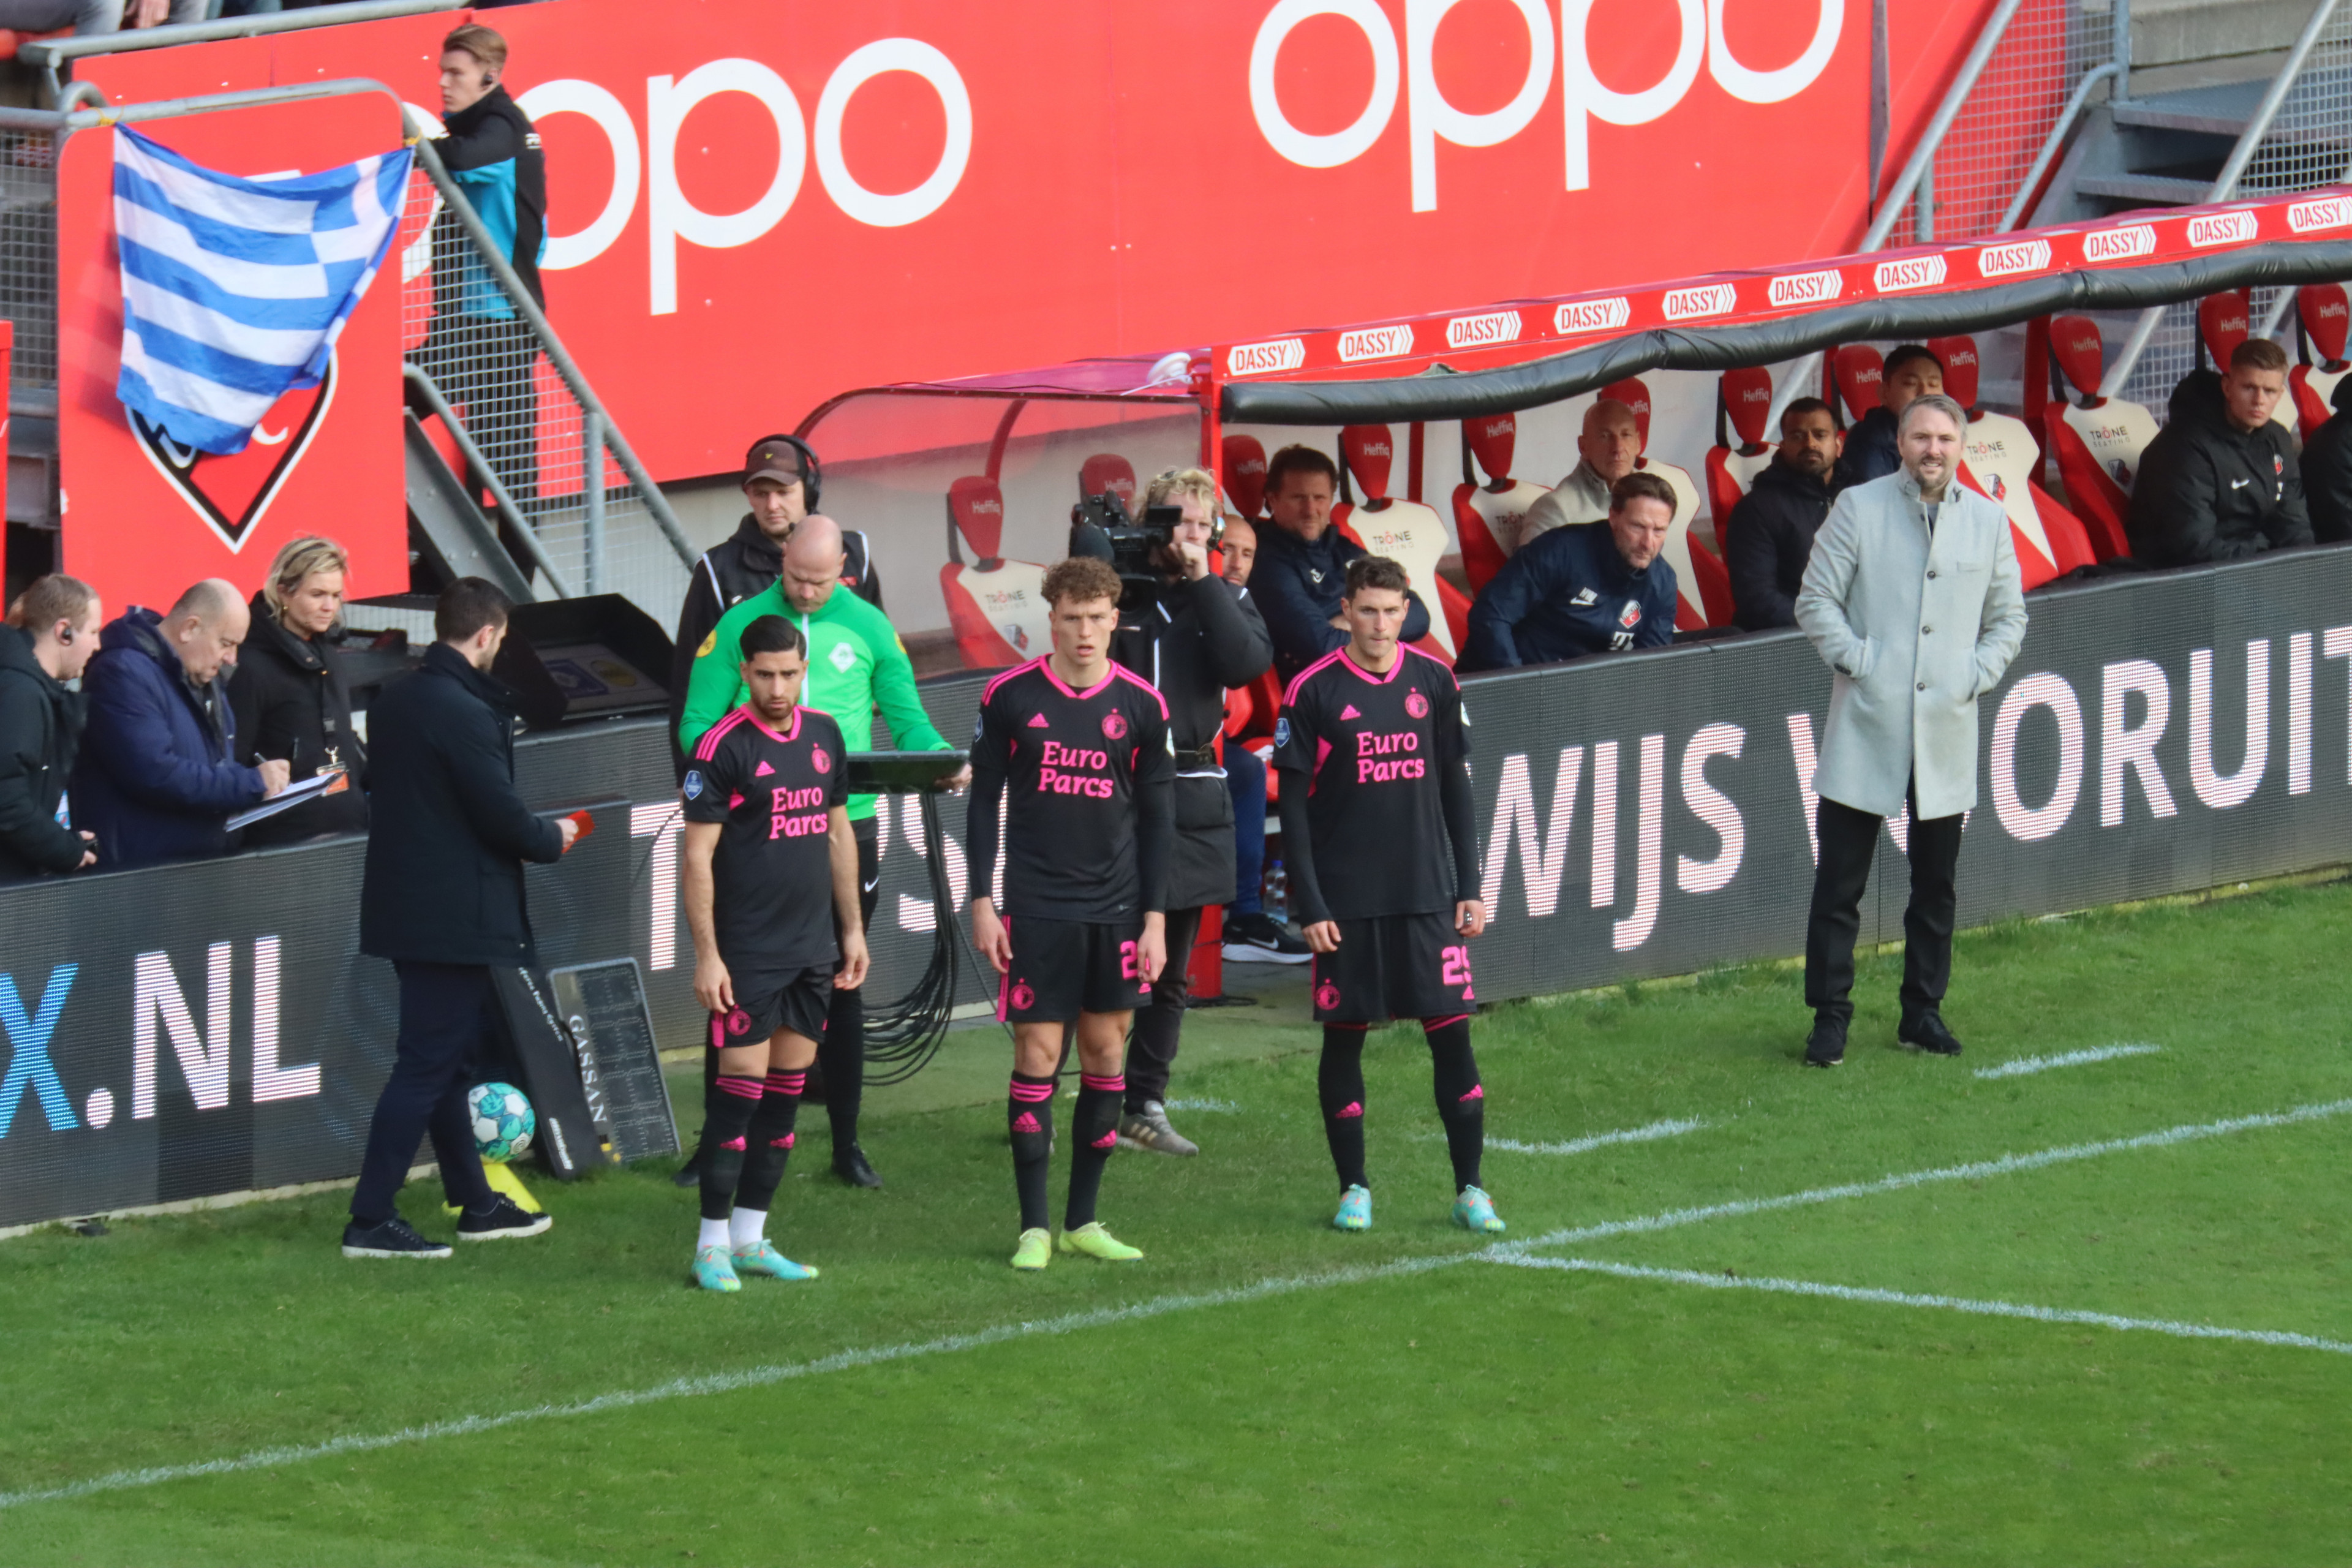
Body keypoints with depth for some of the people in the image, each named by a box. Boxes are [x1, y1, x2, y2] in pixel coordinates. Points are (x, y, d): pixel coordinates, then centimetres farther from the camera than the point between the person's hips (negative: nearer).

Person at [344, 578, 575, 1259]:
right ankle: (370, 1222, -5)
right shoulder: (464, 712, -19)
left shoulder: (393, 702, 8)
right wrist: (553, 838, 3)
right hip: (454, 915, -9)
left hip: (404, 907, 9)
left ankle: (476, 1203, 28)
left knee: (444, 1056, 18)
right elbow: (503, 818, -19)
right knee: (430, 1063, -5)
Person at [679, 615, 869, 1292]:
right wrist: (706, 955, -14)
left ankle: (750, 1235, 14)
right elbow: (698, 856, -10)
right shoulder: (722, 747, -10)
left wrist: (853, 929, 16)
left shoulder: (824, 736, 9)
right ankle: (713, 1244, -1)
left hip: (813, 949, 6)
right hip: (747, 951, -6)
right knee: (741, 1087, -7)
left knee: (788, 1090, 8)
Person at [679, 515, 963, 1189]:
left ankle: (847, 1143, 15)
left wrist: (943, 760, -12)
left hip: (846, 824, 1)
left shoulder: (868, 627, 5)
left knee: (843, 983, 8)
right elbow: (697, 725, 0)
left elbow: (907, 718, 9)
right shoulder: (740, 625, 1)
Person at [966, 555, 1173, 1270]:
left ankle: (1083, 1219, 14)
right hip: (1036, 909, -2)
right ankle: (1034, 1227, 1)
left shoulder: (1141, 706, 1)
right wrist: (982, 901, -2)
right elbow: (984, 801, 3)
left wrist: (1155, 917, 2)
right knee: (1038, 1055, -4)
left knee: (1106, 1056, 5)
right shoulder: (1010, 698, -3)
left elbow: (1157, 816, 6)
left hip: (1115, 912, 2)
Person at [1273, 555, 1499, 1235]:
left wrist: (1469, 889, 6)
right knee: (1343, 1039, 3)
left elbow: (1456, 790, 11)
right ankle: (1354, 1189, 13)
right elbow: (1293, 805, -3)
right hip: (1346, 901, -2)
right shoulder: (1314, 692, -5)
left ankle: (1470, 1190, 5)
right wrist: (1310, 907, -8)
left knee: (1452, 1036, -2)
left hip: (1428, 897, 2)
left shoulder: (1434, 682, 5)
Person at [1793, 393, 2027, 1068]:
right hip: (1865, 727, -3)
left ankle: (1924, 1012, 21)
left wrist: (1977, 675, 3)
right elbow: (1816, 600, 1)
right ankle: (1830, 1017, 5)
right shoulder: (1858, 507, 1)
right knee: (1839, 883, -2)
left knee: (1935, 885, 10)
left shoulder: (1987, 520, 8)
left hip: (1946, 731, 3)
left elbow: (2008, 616, 17)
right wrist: (1855, 661, -9)